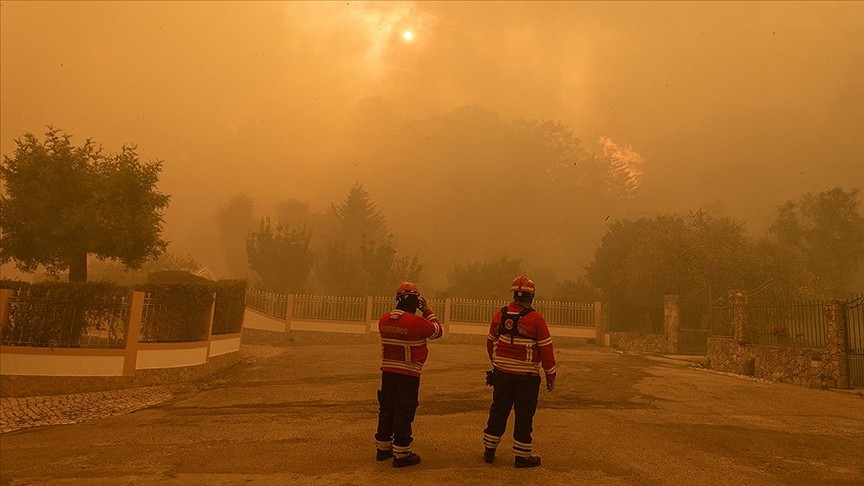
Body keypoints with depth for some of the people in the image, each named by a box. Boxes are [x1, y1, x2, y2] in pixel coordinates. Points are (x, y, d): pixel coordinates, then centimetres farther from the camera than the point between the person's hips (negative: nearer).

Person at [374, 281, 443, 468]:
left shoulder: (384, 320, 0)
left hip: (387, 371, 6)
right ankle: (401, 454, 9)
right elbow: (437, 331, -3)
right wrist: (427, 311, 6)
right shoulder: (416, 322, -18)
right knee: (404, 412, 2)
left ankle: (383, 448, 28)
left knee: (386, 409, 16)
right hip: (408, 374, -6)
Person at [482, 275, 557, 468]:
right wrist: (551, 375, 2)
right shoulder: (536, 319, -12)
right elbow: (546, 349, -9)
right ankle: (522, 455, 13)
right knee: (524, 415, 6)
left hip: (502, 373, 4)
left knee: (498, 410, 15)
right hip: (526, 376, -4)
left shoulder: (500, 315, 2)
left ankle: (489, 450, 23)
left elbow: (490, 342, 14)